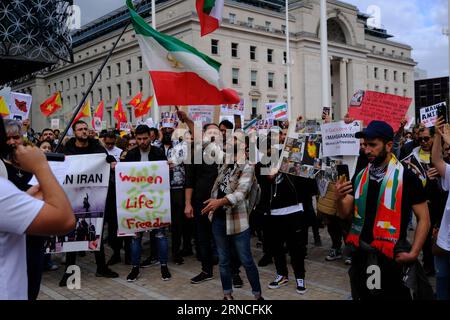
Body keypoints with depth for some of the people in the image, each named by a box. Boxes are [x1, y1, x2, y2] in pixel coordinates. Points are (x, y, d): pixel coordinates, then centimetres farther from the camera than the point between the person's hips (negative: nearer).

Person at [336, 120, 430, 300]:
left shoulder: (407, 178, -10)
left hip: (390, 257, -5)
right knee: (361, 296, 19)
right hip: (360, 255, 5)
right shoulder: (359, 177, 5)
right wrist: (339, 198, -15)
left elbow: (424, 218, -7)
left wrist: (413, 253, -15)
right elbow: (345, 214, 6)